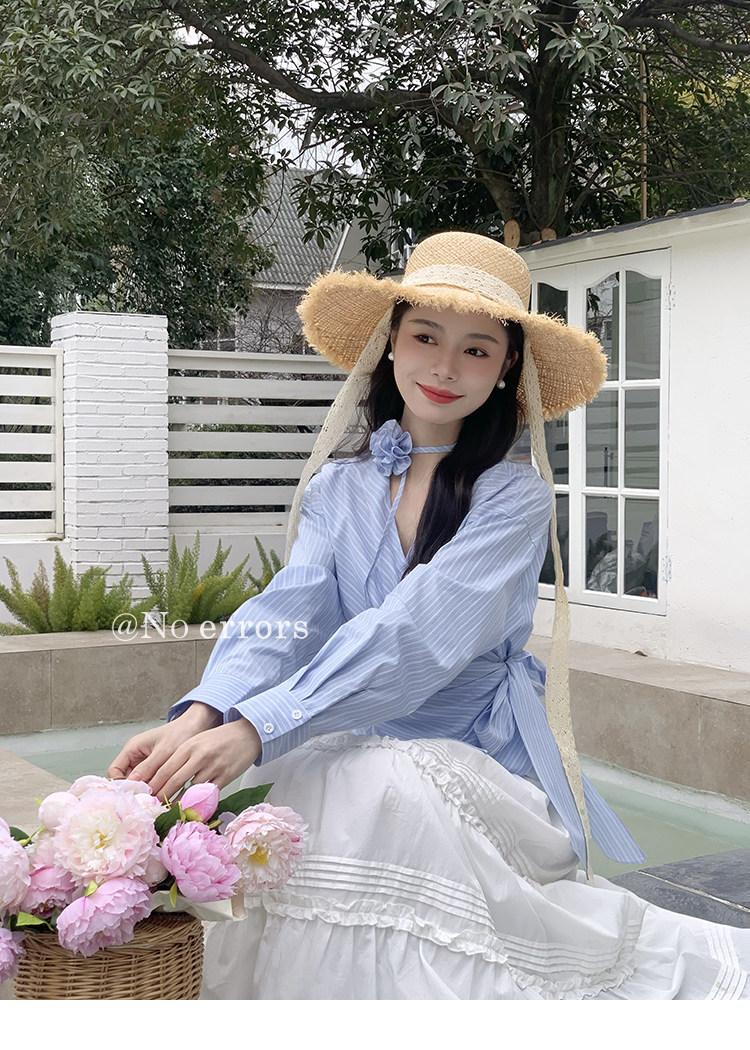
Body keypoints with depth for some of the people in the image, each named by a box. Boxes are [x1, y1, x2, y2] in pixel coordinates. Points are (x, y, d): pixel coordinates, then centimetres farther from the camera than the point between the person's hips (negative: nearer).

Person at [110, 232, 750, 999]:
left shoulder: (515, 497, -5)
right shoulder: (338, 488, 8)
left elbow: (418, 634, -20)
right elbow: (287, 613, -7)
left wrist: (254, 729, -30)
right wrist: (200, 716, -28)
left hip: (482, 764, -2)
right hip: (356, 764, 3)